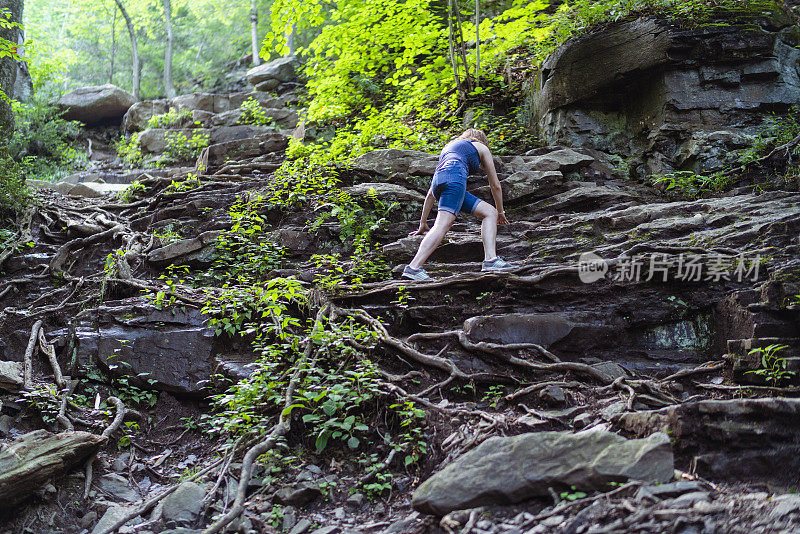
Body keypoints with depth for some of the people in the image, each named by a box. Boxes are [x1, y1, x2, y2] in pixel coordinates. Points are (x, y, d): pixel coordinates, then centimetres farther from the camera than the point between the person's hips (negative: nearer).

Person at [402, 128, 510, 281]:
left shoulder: (448, 147, 41)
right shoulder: (481, 147, 27)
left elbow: (431, 193, 38)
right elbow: (495, 185, 30)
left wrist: (423, 223, 40)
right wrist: (501, 212, 44)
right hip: (455, 176, -6)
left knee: (490, 212, 10)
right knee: (443, 224, -21)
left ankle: (490, 259, -8)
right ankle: (414, 267, -37)